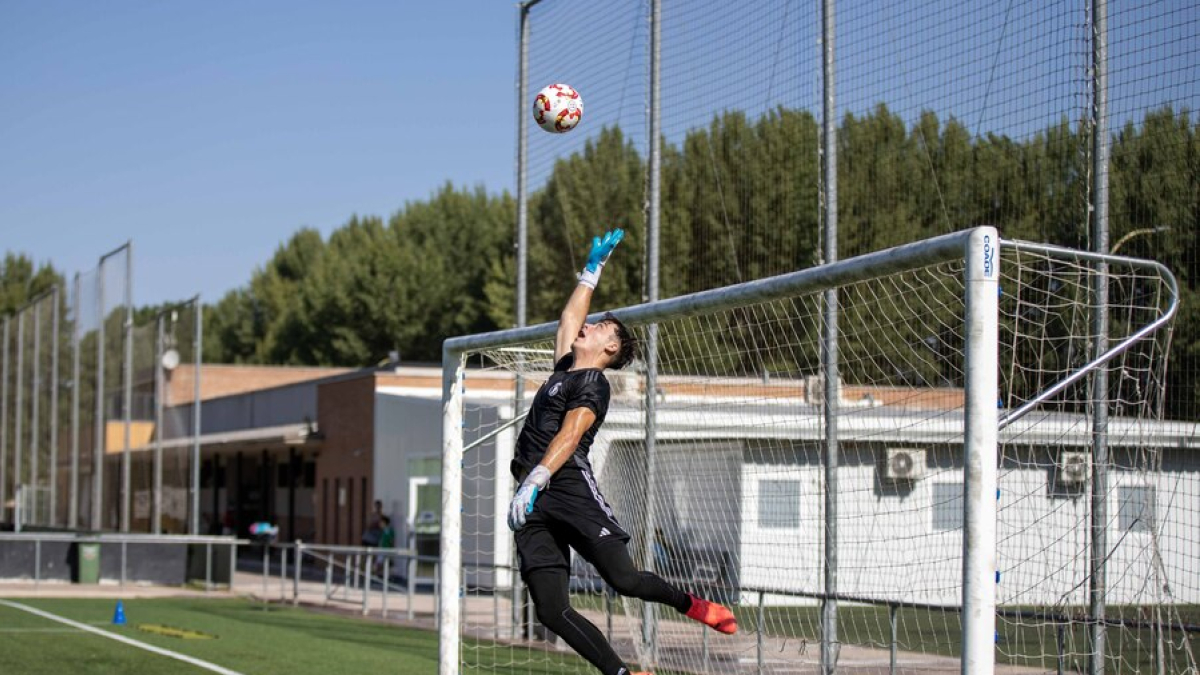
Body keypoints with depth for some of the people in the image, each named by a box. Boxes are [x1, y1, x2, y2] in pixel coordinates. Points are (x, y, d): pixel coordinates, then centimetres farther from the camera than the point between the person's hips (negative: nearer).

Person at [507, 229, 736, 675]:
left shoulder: (593, 384, 1)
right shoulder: (565, 370, 24)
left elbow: (569, 436, -14)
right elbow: (569, 316, 38)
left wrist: (534, 481, -25)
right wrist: (593, 268, 43)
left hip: (570, 487, -7)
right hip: (535, 504, 7)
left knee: (623, 579, -15)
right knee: (551, 611, -6)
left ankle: (690, 605, 13)